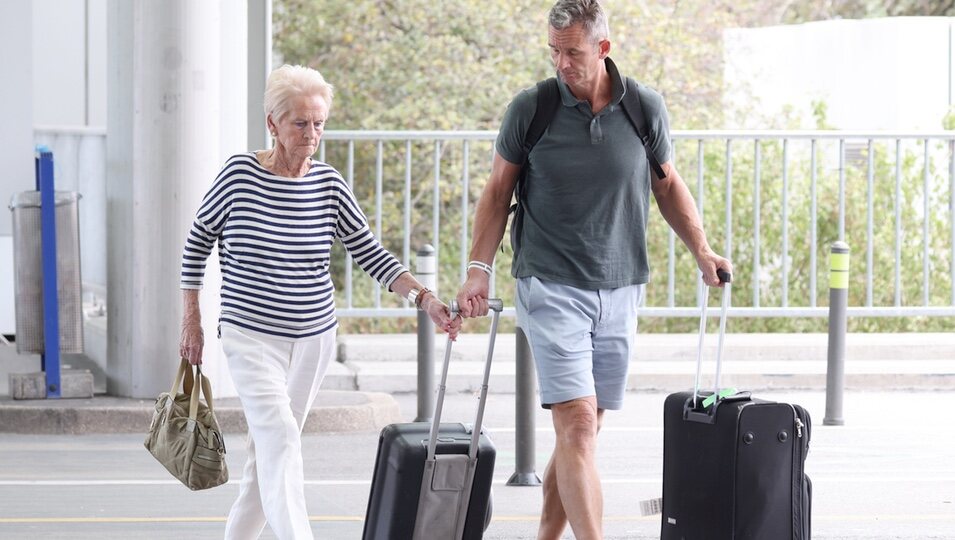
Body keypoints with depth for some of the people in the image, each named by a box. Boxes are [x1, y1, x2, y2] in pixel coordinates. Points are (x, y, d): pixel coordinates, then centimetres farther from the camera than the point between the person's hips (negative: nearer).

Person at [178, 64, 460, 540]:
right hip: (250, 337, -4)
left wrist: (425, 300, -14)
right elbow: (197, 243, 3)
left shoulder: (329, 184, -1)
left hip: (313, 339, 4)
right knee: (279, 436, -20)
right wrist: (191, 322, 2)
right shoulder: (240, 174, -8)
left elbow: (370, 254, 0)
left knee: (269, 447, 11)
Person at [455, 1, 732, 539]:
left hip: (620, 290, 3)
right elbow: (498, 192, 5)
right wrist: (479, 268, -3)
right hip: (550, 287, -3)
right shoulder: (530, 108, -4)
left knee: (582, 433, 8)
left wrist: (702, 248, 4)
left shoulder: (647, 108, 2)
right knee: (577, 426, -14)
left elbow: (668, 185, 16)